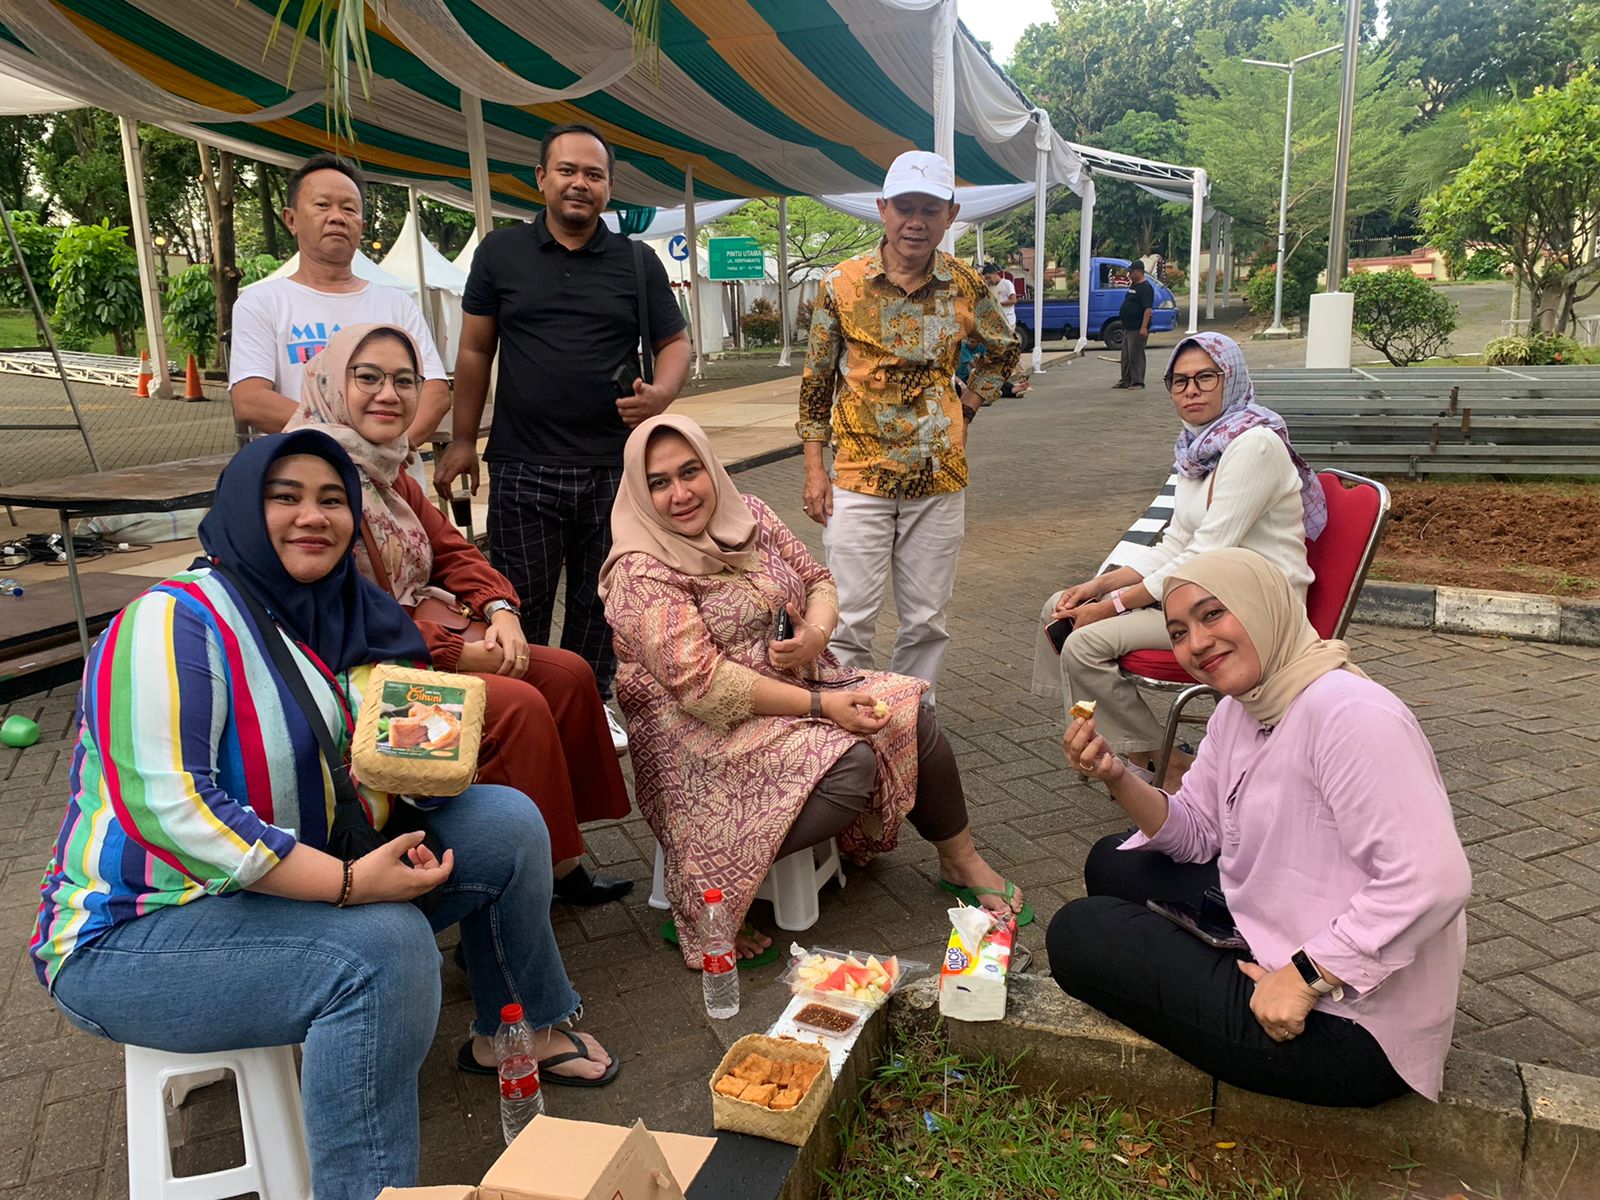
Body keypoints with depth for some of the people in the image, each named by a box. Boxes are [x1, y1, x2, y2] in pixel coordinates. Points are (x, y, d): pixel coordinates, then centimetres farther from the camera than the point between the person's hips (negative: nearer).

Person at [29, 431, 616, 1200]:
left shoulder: (346, 619, 3)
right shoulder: (174, 621, -19)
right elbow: (166, 807, -30)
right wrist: (351, 883, -32)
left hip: (311, 887, 8)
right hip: (140, 931, -7)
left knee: (505, 822, -3)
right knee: (386, 945, -33)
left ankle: (517, 1028, 19)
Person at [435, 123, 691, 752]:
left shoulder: (637, 261, 8)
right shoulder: (500, 252, 6)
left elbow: (675, 342, 11)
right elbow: (475, 350, 9)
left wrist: (661, 392, -11)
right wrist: (463, 440, 5)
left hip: (613, 468, 1)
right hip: (523, 469, -1)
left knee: (598, 604, 11)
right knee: (521, 605, 4)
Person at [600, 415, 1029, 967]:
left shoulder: (749, 517, 3)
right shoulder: (642, 571, -17)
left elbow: (819, 582, 11)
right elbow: (700, 683, -24)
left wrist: (817, 633, -14)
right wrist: (822, 706, -24)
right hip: (708, 731, -7)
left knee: (910, 718, -9)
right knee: (849, 766, -28)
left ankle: (961, 862, 14)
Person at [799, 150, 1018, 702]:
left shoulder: (966, 286, 1)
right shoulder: (841, 283, -3)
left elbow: (1004, 349, 20)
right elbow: (816, 378, 3)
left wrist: (967, 404, 6)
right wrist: (814, 469, 0)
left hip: (940, 476, 2)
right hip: (859, 475, -2)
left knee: (926, 621, 10)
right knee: (849, 621, -2)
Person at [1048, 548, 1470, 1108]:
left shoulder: (1347, 713, -26)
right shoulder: (1238, 709, 5)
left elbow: (1434, 882, -30)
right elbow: (1195, 834, 10)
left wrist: (1304, 977, -26)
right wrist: (1118, 779, -9)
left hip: (1351, 1029, -9)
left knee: (1076, 934, -5)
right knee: (1113, 863, 16)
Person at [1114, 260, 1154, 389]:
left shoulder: (1145, 288, -14)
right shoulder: (1133, 285, 16)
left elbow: (1148, 309, -22)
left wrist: (1144, 327, -29)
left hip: (1137, 329, -10)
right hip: (1127, 328, 10)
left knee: (1136, 356, -6)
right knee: (1126, 356, 14)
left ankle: (1138, 382, -1)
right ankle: (1125, 381, 22)